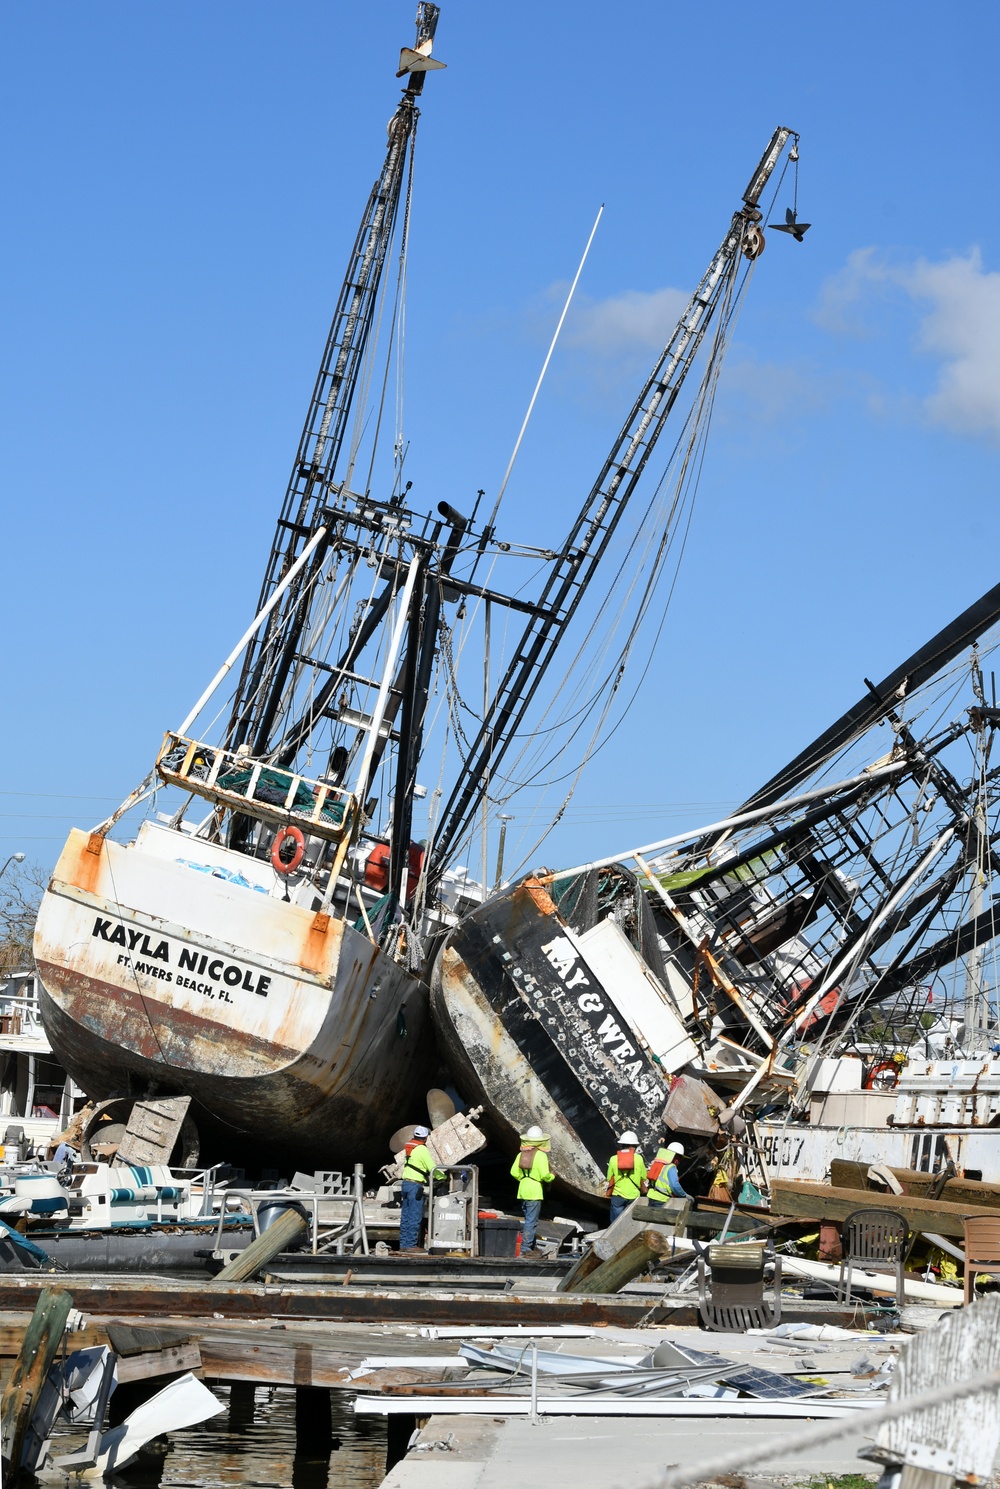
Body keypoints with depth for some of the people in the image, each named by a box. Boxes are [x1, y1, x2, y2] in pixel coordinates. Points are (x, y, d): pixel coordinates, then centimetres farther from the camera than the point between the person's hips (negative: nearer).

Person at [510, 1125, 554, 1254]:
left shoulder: (521, 1154, 6)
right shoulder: (541, 1155, -12)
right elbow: (544, 1175, -17)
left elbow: (514, 1172, 4)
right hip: (535, 1191, -7)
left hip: (523, 1190, 7)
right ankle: (525, 1249, -7)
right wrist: (552, 1176, 5)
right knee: (531, 1221, -4)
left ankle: (531, 1247, 23)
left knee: (529, 1219, 18)